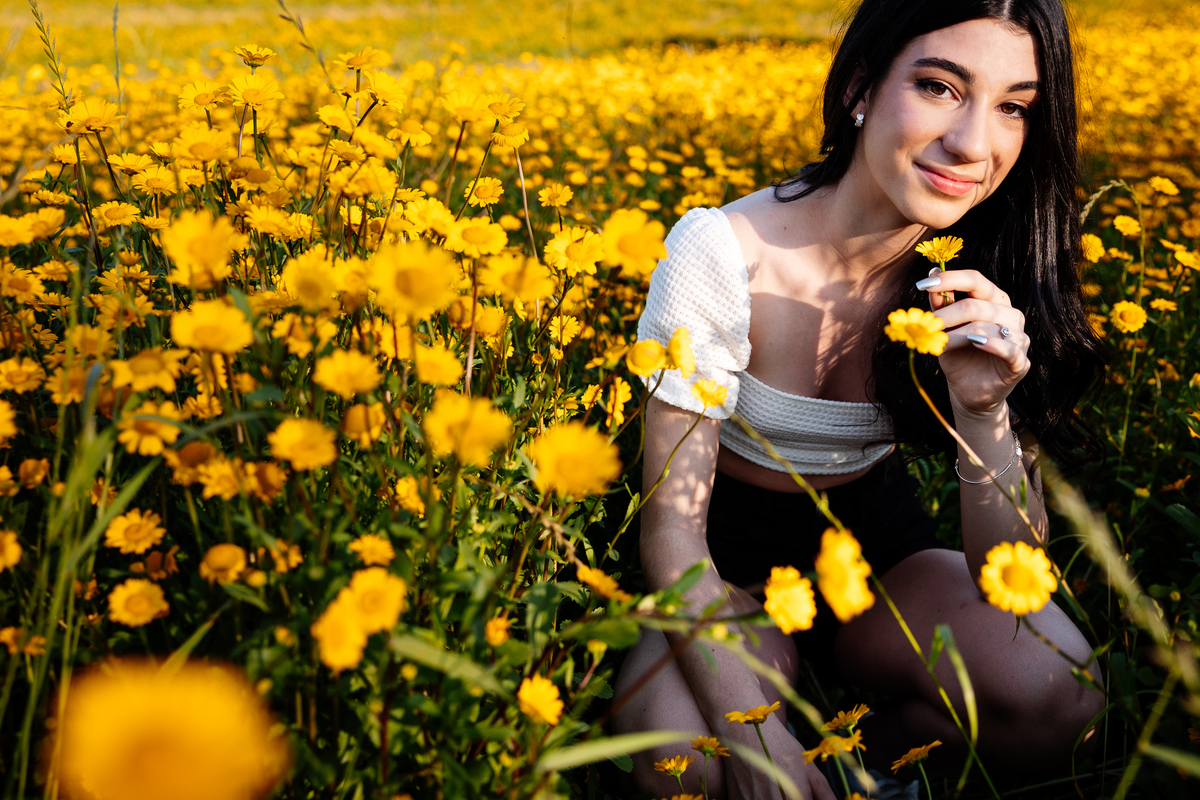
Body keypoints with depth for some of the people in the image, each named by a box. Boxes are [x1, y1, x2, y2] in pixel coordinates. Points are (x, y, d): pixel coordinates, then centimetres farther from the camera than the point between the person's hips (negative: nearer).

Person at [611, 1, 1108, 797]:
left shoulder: (990, 288, -13)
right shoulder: (719, 256, -24)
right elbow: (671, 525, -20)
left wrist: (982, 411, -31)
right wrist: (749, 729, -33)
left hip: (882, 547, 3)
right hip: (733, 558, -2)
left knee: (1059, 692, -27)